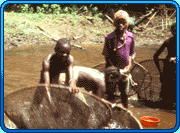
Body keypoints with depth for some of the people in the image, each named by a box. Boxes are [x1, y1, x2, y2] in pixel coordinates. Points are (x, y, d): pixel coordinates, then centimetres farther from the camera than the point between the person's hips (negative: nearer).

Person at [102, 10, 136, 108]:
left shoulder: (130, 37, 0)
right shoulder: (109, 38, -11)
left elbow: (131, 53, 10)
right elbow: (106, 56, -8)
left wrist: (128, 66, -2)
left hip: (124, 70, 3)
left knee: (124, 93, 14)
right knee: (110, 94, 4)